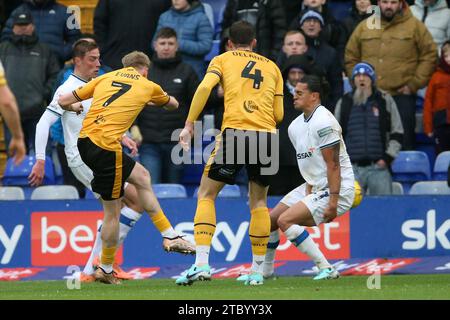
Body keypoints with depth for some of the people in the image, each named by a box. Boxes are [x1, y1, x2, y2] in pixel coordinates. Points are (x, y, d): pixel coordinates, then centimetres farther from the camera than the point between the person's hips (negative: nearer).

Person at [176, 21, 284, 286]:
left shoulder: (223, 60, 14)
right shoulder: (272, 67, 21)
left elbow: (205, 87, -6)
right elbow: (279, 114, 15)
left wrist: (189, 125, -4)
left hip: (234, 132, -2)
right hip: (266, 135, 2)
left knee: (206, 195, 9)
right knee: (259, 201, 18)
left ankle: (202, 263, -7)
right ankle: (258, 270, 15)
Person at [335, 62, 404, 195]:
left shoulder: (385, 101, 7)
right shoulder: (344, 103, 11)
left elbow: (397, 133, 9)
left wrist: (388, 157, -2)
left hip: (379, 166, -1)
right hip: (352, 168, 1)